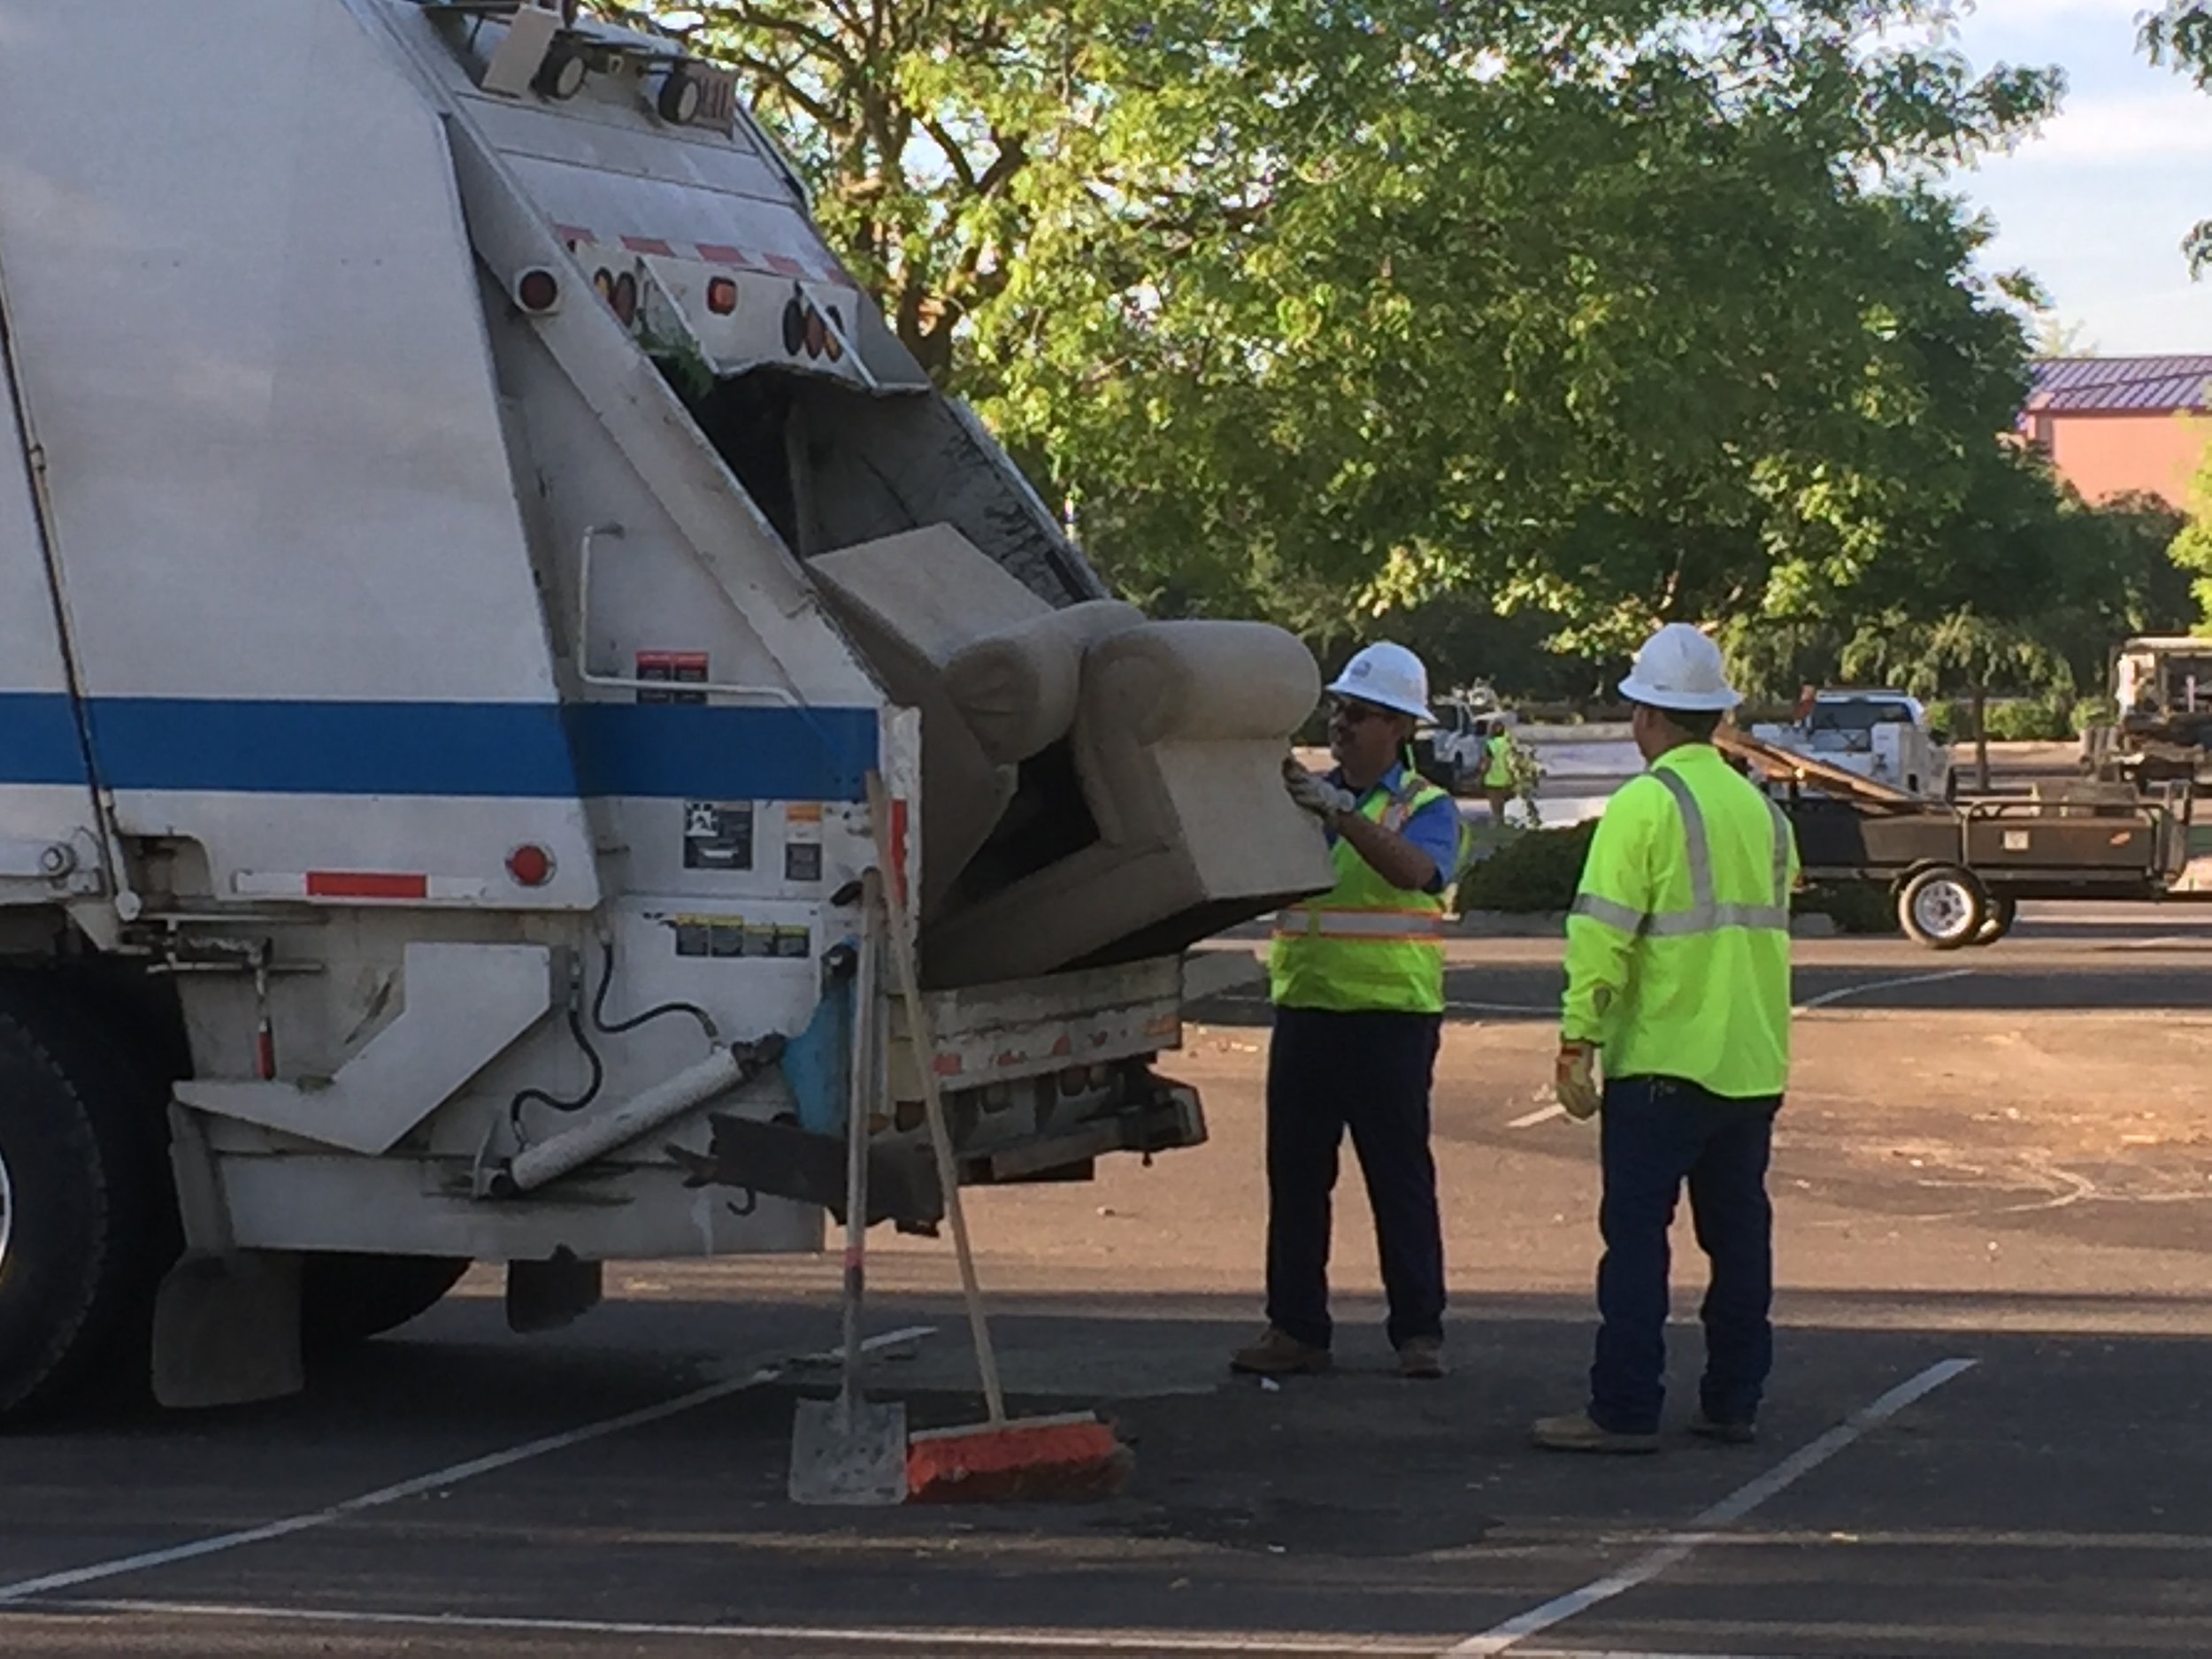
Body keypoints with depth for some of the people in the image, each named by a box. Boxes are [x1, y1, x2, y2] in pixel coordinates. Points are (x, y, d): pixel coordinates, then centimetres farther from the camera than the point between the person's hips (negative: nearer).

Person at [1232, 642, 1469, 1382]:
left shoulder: (1425, 806, -1)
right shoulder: (1304, 795, 13)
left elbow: (1412, 869, -23)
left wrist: (1338, 812, -34)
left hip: (1391, 1014, -5)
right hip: (1305, 1007, 5)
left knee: (1400, 1175, 1)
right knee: (1295, 1174, 6)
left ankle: (1419, 1330, 8)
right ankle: (1296, 1328, 12)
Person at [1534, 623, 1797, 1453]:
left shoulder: (1644, 805, -11)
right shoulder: (1762, 809, 12)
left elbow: (1603, 934, -15)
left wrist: (1576, 1044, -13)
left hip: (1661, 1062, -7)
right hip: (1752, 1064, 7)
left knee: (1636, 1236, -4)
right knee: (1738, 1234, 11)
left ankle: (1624, 1410, -4)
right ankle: (1732, 1403, 15)